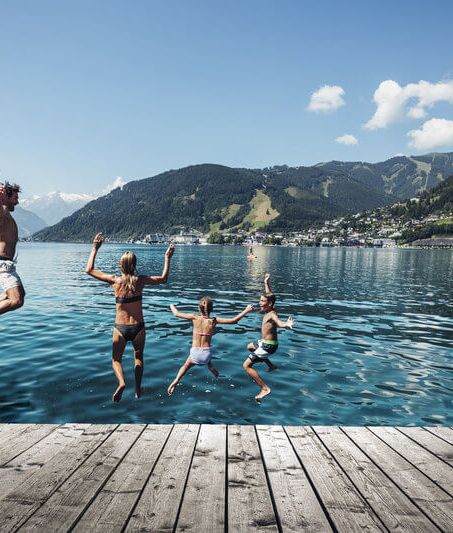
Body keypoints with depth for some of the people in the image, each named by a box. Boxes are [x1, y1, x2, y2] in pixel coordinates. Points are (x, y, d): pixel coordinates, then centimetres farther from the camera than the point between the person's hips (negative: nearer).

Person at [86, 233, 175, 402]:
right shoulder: (140, 280, -9)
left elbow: (89, 270, 1)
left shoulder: (115, 280, -10)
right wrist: (167, 258, 13)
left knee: (116, 359, 18)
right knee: (138, 357, 25)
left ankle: (121, 382, -10)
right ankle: (138, 390, 29)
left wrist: (95, 249, 7)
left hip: (120, 328, -1)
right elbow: (163, 278, 7)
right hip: (138, 327, 1)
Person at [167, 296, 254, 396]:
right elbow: (234, 320, -10)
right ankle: (212, 369, 11)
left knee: (186, 366, 28)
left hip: (195, 354, -1)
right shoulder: (214, 320, -8)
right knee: (208, 363, 39)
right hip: (206, 354, 1)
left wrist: (172, 306, 23)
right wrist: (246, 310, -1)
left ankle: (176, 380, 4)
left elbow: (177, 314, 2)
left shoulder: (195, 318, -8)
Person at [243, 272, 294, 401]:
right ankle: (271, 365, 37)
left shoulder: (272, 314, -26)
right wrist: (266, 282, 23)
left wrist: (287, 324, -70)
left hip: (268, 346, -10)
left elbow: (279, 323, -49)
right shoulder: (268, 310, -2)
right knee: (250, 347, 37)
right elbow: (269, 295, 16)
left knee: (246, 365, -10)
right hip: (265, 342, 10)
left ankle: (265, 389, -8)